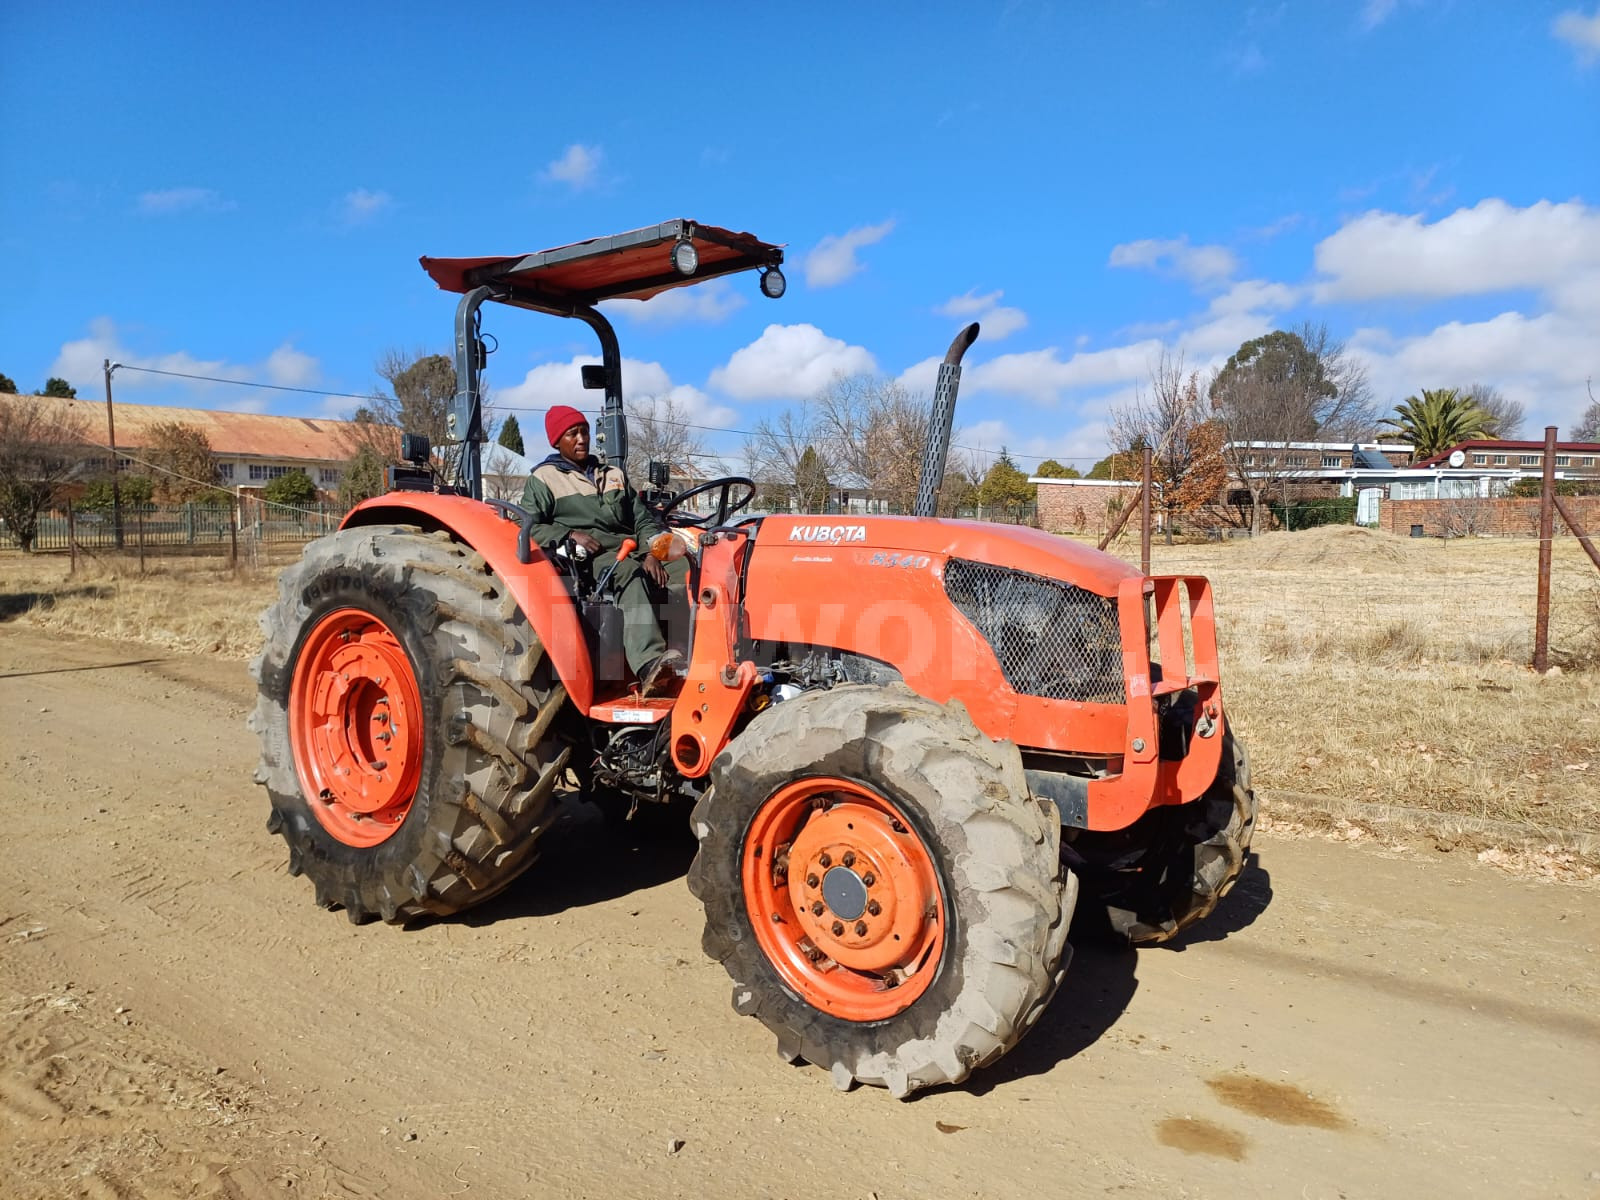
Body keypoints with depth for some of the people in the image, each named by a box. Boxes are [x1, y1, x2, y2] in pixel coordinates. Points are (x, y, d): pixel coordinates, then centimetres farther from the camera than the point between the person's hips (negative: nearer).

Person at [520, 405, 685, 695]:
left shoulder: (613, 475, 28)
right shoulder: (543, 479, 14)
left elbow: (643, 520, 20)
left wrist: (651, 552, -1)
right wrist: (571, 535, -13)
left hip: (627, 551, 5)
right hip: (584, 559, -5)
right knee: (629, 572, -40)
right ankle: (649, 667, -57)